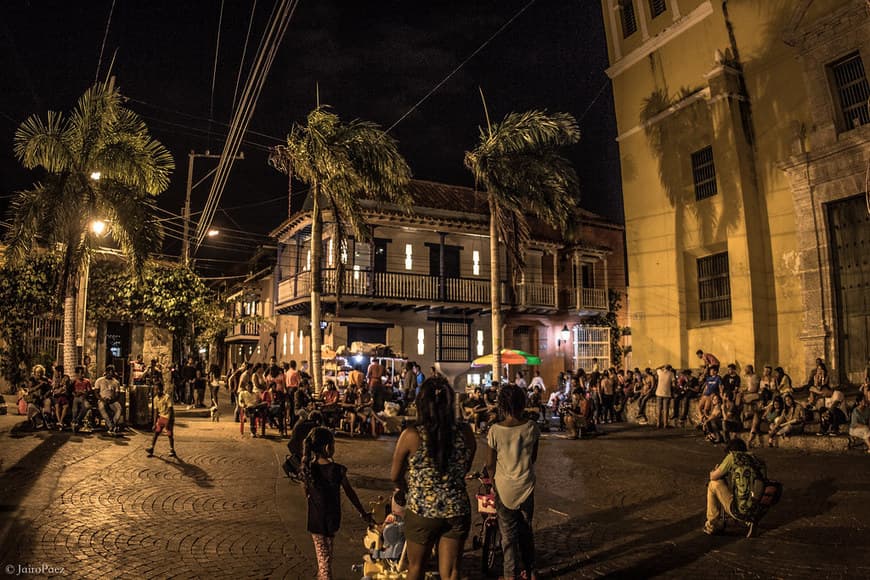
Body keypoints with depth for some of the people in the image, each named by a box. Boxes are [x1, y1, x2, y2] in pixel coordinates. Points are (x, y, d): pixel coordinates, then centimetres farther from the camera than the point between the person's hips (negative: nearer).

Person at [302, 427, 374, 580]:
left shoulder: (307, 469, -12)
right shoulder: (338, 470, -18)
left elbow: (307, 494, 2)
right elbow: (351, 494, -7)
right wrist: (364, 514, 3)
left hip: (315, 520, 1)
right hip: (332, 519, -1)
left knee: (322, 557, 10)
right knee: (327, 555, 21)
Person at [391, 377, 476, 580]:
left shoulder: (411, 436, -17)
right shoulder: (465, 433, -11)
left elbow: (395, 476, -4)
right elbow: (465, 470, 4)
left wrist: (403, 489, 17)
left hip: (421, 511, -2)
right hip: (457, 511, 2)